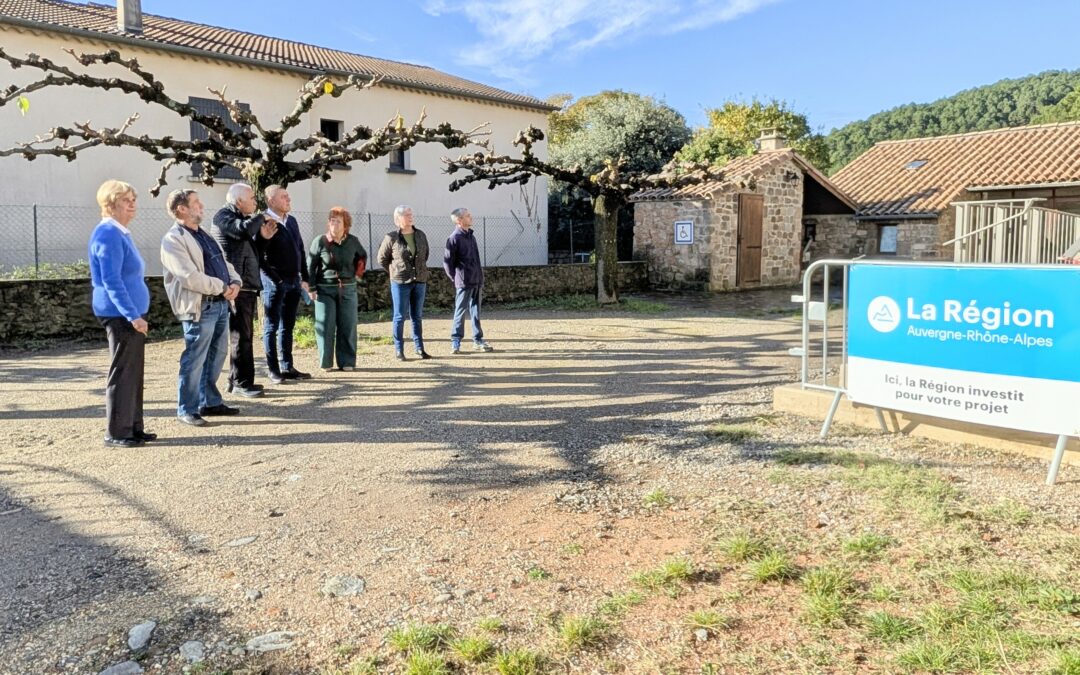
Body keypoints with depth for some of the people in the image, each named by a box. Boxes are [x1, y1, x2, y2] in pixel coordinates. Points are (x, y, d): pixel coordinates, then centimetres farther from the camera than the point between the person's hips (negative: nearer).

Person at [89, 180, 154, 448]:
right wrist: (132, 315, -24)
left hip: (131, 314, 10)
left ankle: (133, 427, 21)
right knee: (122, 372, -4)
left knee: (134, 372, 13)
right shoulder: (108, 234, -14)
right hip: (121, 314, -10)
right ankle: (116, 433, 3)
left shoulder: (121, 233, 16)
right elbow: (110, 280, -21)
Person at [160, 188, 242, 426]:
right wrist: (222, 288, -14)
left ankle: (210, 402, 27)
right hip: (200, 307, -9)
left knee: (216, 356, 15)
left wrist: (234, 282, 0)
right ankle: (186, 409, 8)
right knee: (194, 360, -2)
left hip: (221, 304, 9)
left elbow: (225, 262, 20)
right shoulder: (173, 239, -10)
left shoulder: (204, 235, 20)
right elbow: (189, 277, -19)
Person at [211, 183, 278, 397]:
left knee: (244, 335, 13)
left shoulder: (242, 218, 22)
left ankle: (236, 381, 20)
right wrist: (260, 218, -8)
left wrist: (262, 237, 11)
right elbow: (244, 229, -27)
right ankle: (242, 382, -4)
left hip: (248, 285, 10)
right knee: (241, 336, -8)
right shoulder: (224, 216, -6)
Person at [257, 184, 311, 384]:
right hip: (275, 283, -7)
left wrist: (304, 278, 14)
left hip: (294, 282, 7)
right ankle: (273, 370, 8)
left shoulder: (291, 221, 13)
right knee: (271, 327, 2)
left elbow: (300, 250, 17)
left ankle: (287, 367, 20)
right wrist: (273, 279, -17)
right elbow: (258, 256, -15)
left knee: (287, 327, 12)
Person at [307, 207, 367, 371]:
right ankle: (326, 362, 8)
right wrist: (311, 288, -7)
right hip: (325, 289, -2)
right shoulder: (320, 241, -6)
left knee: (348, 326, 4)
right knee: (325, 326, -1)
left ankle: (347, 362, 13)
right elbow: (310, 266, -3)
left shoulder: (353, 241, 2)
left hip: (348, 288, 3)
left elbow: (363, 256, 22)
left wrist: (358, 270, 7)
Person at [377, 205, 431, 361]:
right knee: (400, 316, 2)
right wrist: (395, 272, 7)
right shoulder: (391, 238, -6)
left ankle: (419, 349, 16)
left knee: (417, 316, 10)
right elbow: (382, 259, 4)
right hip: (400, 283, -4)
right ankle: (398, 350, 9)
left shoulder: (421, 236, 5)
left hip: (419, 281, 4)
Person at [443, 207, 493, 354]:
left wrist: (480, 278, 14)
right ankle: (455, 343, 6)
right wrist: (456, 279, -6)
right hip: (463, 283, -7)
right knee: (460, 312, -1)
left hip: (476, 281, 7)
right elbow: (447, 262, -12)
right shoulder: (454, 238, -11)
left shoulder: (471, 236, 13)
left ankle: (478, 340, 19)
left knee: (475, 311, 12)